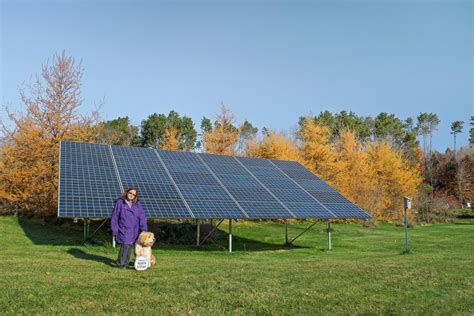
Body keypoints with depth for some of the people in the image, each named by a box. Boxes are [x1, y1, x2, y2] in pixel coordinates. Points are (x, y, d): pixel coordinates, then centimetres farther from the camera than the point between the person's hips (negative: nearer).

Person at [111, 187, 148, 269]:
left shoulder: (137, 204, 5)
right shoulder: (119, 203, -1)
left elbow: (142, 217, 3)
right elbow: (114, 217, 1)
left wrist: (144, 229, -5)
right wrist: (115, 230, -1)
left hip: (134, 231, 3)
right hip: (123, 230, -3)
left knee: (130, 246, 7)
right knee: (125, 246, -13)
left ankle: (126, 263, 21)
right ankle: (120, 264, 2)